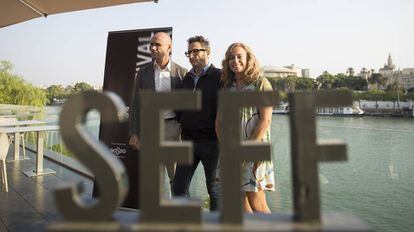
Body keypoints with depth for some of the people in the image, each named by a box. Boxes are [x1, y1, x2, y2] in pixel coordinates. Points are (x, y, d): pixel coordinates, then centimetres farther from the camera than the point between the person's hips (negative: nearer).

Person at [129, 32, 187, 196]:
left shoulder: (181, 72, 1)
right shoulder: (143, 72, 6)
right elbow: (136, 104, 6)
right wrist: (133, 133, 1)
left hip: (173, 127, -1)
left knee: (177, 178, 6)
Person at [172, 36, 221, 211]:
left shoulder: (219, 77, -3)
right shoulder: (186, 78, 14)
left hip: (211, 142, -5)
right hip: (188, 141, 6)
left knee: (215, 189, 7)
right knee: (179, 187, 8)